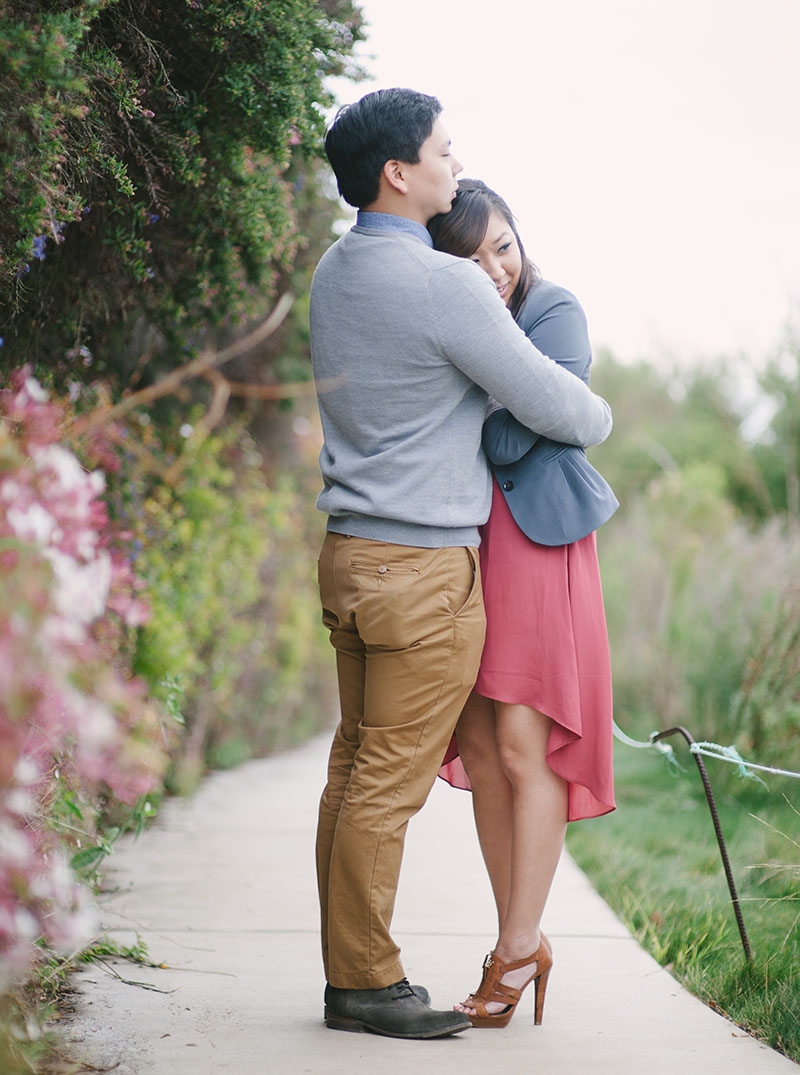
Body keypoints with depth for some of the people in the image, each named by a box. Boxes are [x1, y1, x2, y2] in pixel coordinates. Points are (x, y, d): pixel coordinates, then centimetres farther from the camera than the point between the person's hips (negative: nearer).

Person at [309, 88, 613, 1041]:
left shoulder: (332, 273, 9)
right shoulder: (446, 285, -17)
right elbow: (552, 406, -10)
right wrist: (598, 416, 11)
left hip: (349, 557, 9)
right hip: (423, 568, -9)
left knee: (355, 766, 11)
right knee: (390, 781, -2)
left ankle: (348, 975, 18)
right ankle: (367, 985, 6)